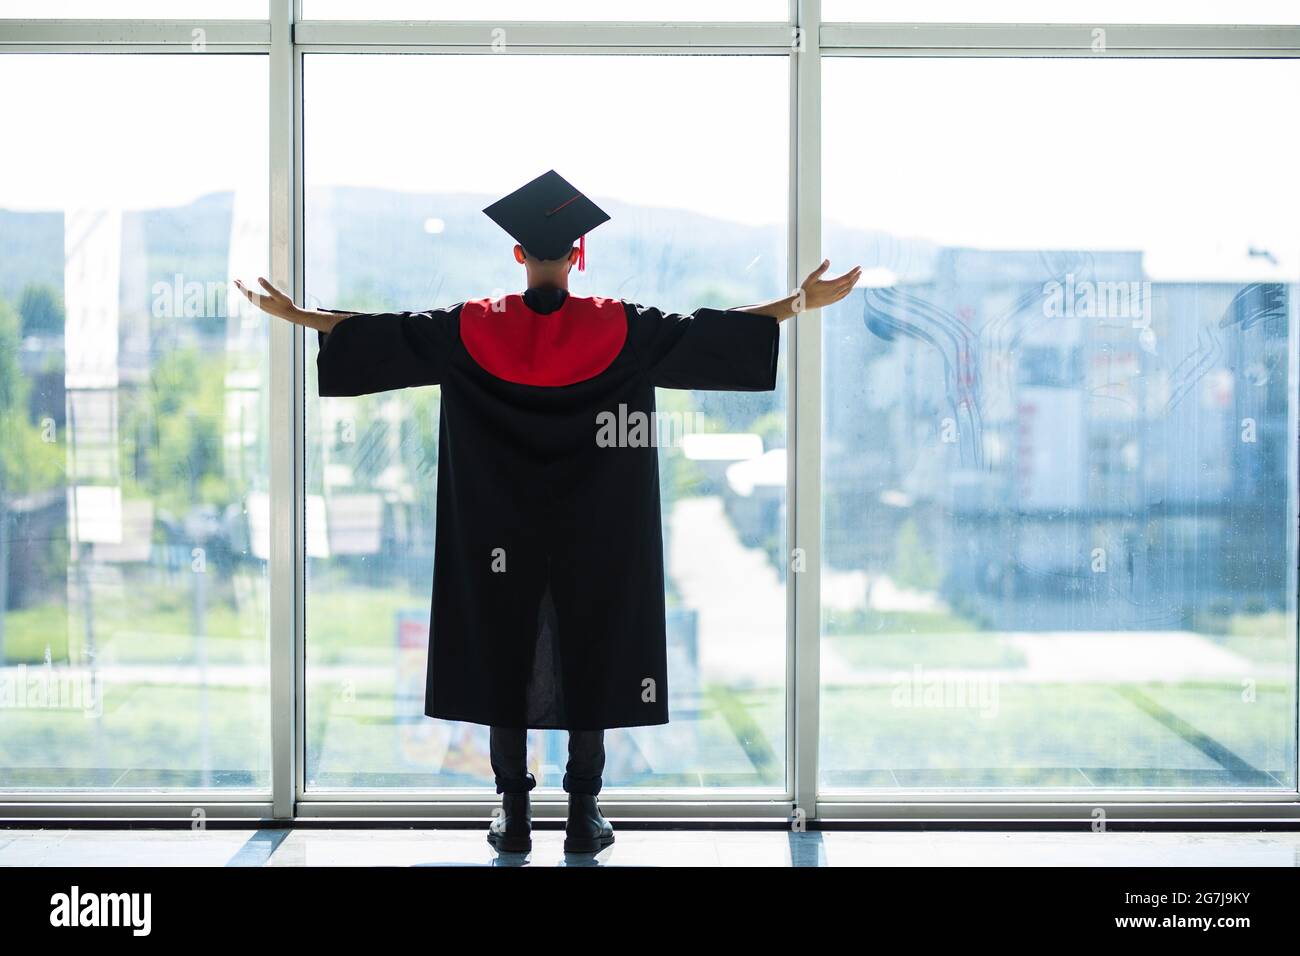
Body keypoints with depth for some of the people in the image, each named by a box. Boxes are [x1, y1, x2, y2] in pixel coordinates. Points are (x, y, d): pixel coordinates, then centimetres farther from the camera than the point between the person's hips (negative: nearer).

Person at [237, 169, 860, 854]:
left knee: (503, 657, 7)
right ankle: (583, 812, 8)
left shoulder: (473, 328, -3)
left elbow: (382, 335, 1)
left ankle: (514, 813, 9)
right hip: (592, 537, -1)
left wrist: (294, 314, 12)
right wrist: (801, 302, 5)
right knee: (588, 658, 6)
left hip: (502, 534, 1)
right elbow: (711, 332, -3)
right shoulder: (618, 328, -5)